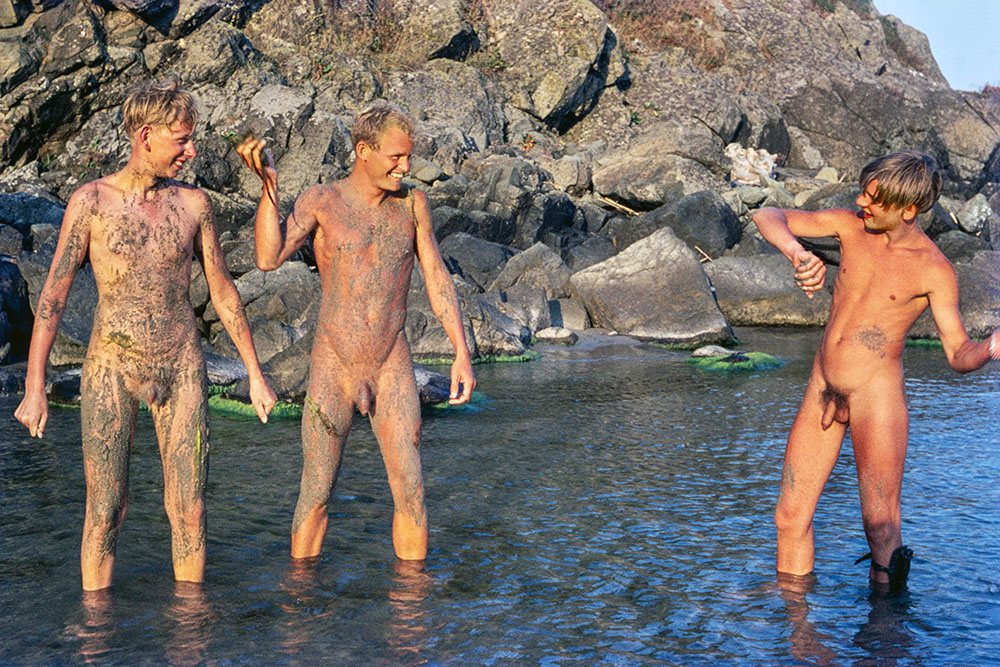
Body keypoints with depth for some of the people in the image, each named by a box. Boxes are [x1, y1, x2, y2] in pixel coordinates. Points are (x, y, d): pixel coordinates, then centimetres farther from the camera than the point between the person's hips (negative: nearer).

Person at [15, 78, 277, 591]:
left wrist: (255, 373, 13)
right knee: (105, 511, -1)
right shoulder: (92, 201, -4)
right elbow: (52, 297, -3)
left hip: (181, 369, 3)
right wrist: (34, 389, -8)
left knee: (188, 509, 3)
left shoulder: (193, 204, 4)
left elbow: (222, 291, 13)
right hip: (112, 370, -2)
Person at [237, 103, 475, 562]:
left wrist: (462, 352, -2)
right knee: (316, 493, 3)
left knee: (410, 492, -1)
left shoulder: (412, 204, 5)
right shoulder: (320, 202, -4)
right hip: (332, 369, -2)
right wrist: (268, 184, -25)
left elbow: (437, 279, 5)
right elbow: (269, 258, -17)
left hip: (393, 369, 2)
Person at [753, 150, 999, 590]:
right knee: (790, 515, 10)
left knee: (882, 528, -3)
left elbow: (958, 354, -8)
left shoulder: (934, 271, -10)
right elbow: (767, 217, -2)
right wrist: (795, 251, -23)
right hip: (822, 389, 5)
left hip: (876, 395, -5)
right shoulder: (851, 226, 0)